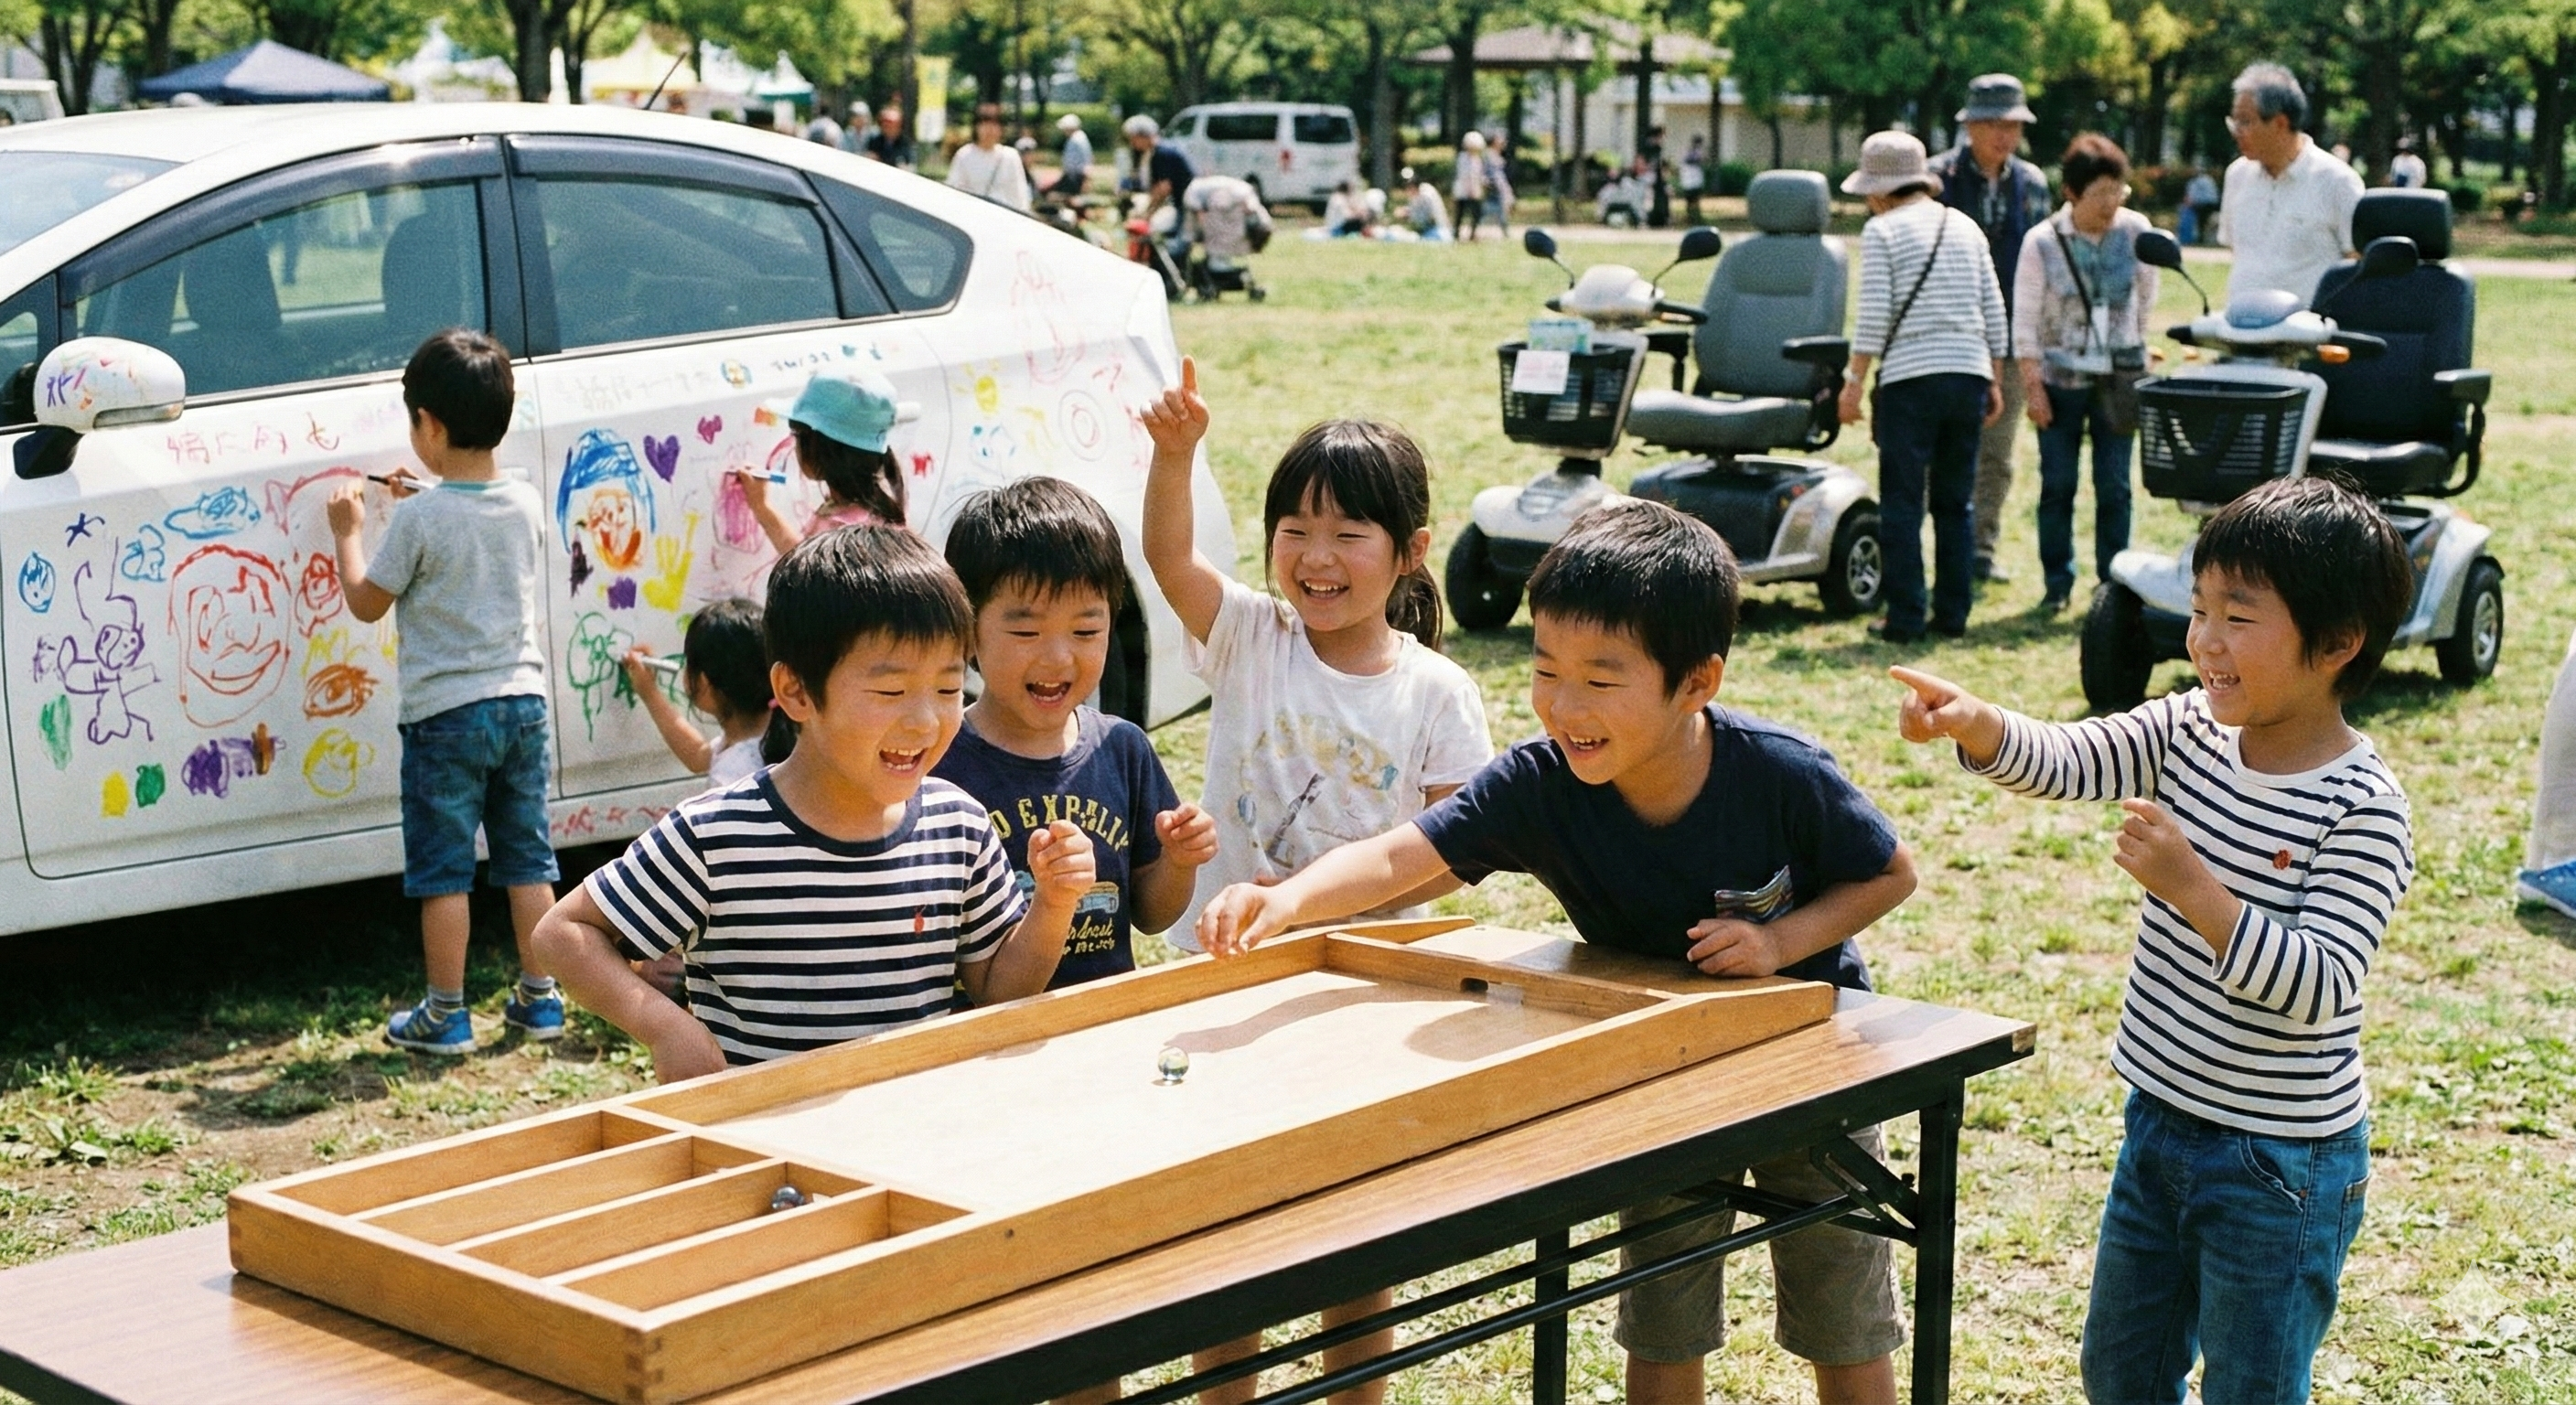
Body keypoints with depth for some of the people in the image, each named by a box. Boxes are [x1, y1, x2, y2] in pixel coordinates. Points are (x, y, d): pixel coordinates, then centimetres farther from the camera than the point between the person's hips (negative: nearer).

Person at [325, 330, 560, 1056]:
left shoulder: (419, 518, -15)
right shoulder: (525, 503, 2)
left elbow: (366, 602, -4)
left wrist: (348, 534, 9)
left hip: (446, 713, -5)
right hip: (522, 699, 5)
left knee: (442, 870, 3)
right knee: (526, 857, 14)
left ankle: (445, 1015, 8)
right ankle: (539, 999, 19)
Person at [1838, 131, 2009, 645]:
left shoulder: (1882, 231, -3)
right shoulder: (1965, 227, 13)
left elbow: (1874, 317, -9)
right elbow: (1994, 313, 13)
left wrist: (1854, 380, -3)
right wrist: (1994, 381, 19)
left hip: (1910, 377, -5)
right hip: (1969, 373, 5)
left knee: (1902, 504, 1)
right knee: (1956, 502, 12)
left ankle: (1905, 618, 0)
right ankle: (1953, 614, 14)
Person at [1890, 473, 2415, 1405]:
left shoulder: (2360, 812, -22)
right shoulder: (2190, 733, -2)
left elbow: (2318, 988, -28)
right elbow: (2063, 763, -8)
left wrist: (2194, 889, -35)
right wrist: (1973, 724, -27)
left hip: (2280, 1160, -7)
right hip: (2160, 1119, 7)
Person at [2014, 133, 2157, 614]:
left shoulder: (2136, 231, -3)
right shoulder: (2043, 242, -8)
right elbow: (2025, 318, -4)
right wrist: (2031, 383, -8)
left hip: (2119, 379, 1)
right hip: (2061, 378, -1)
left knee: (2114, 486, 1)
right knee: (2057, 484, 2)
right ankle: (2057, 583, 13)